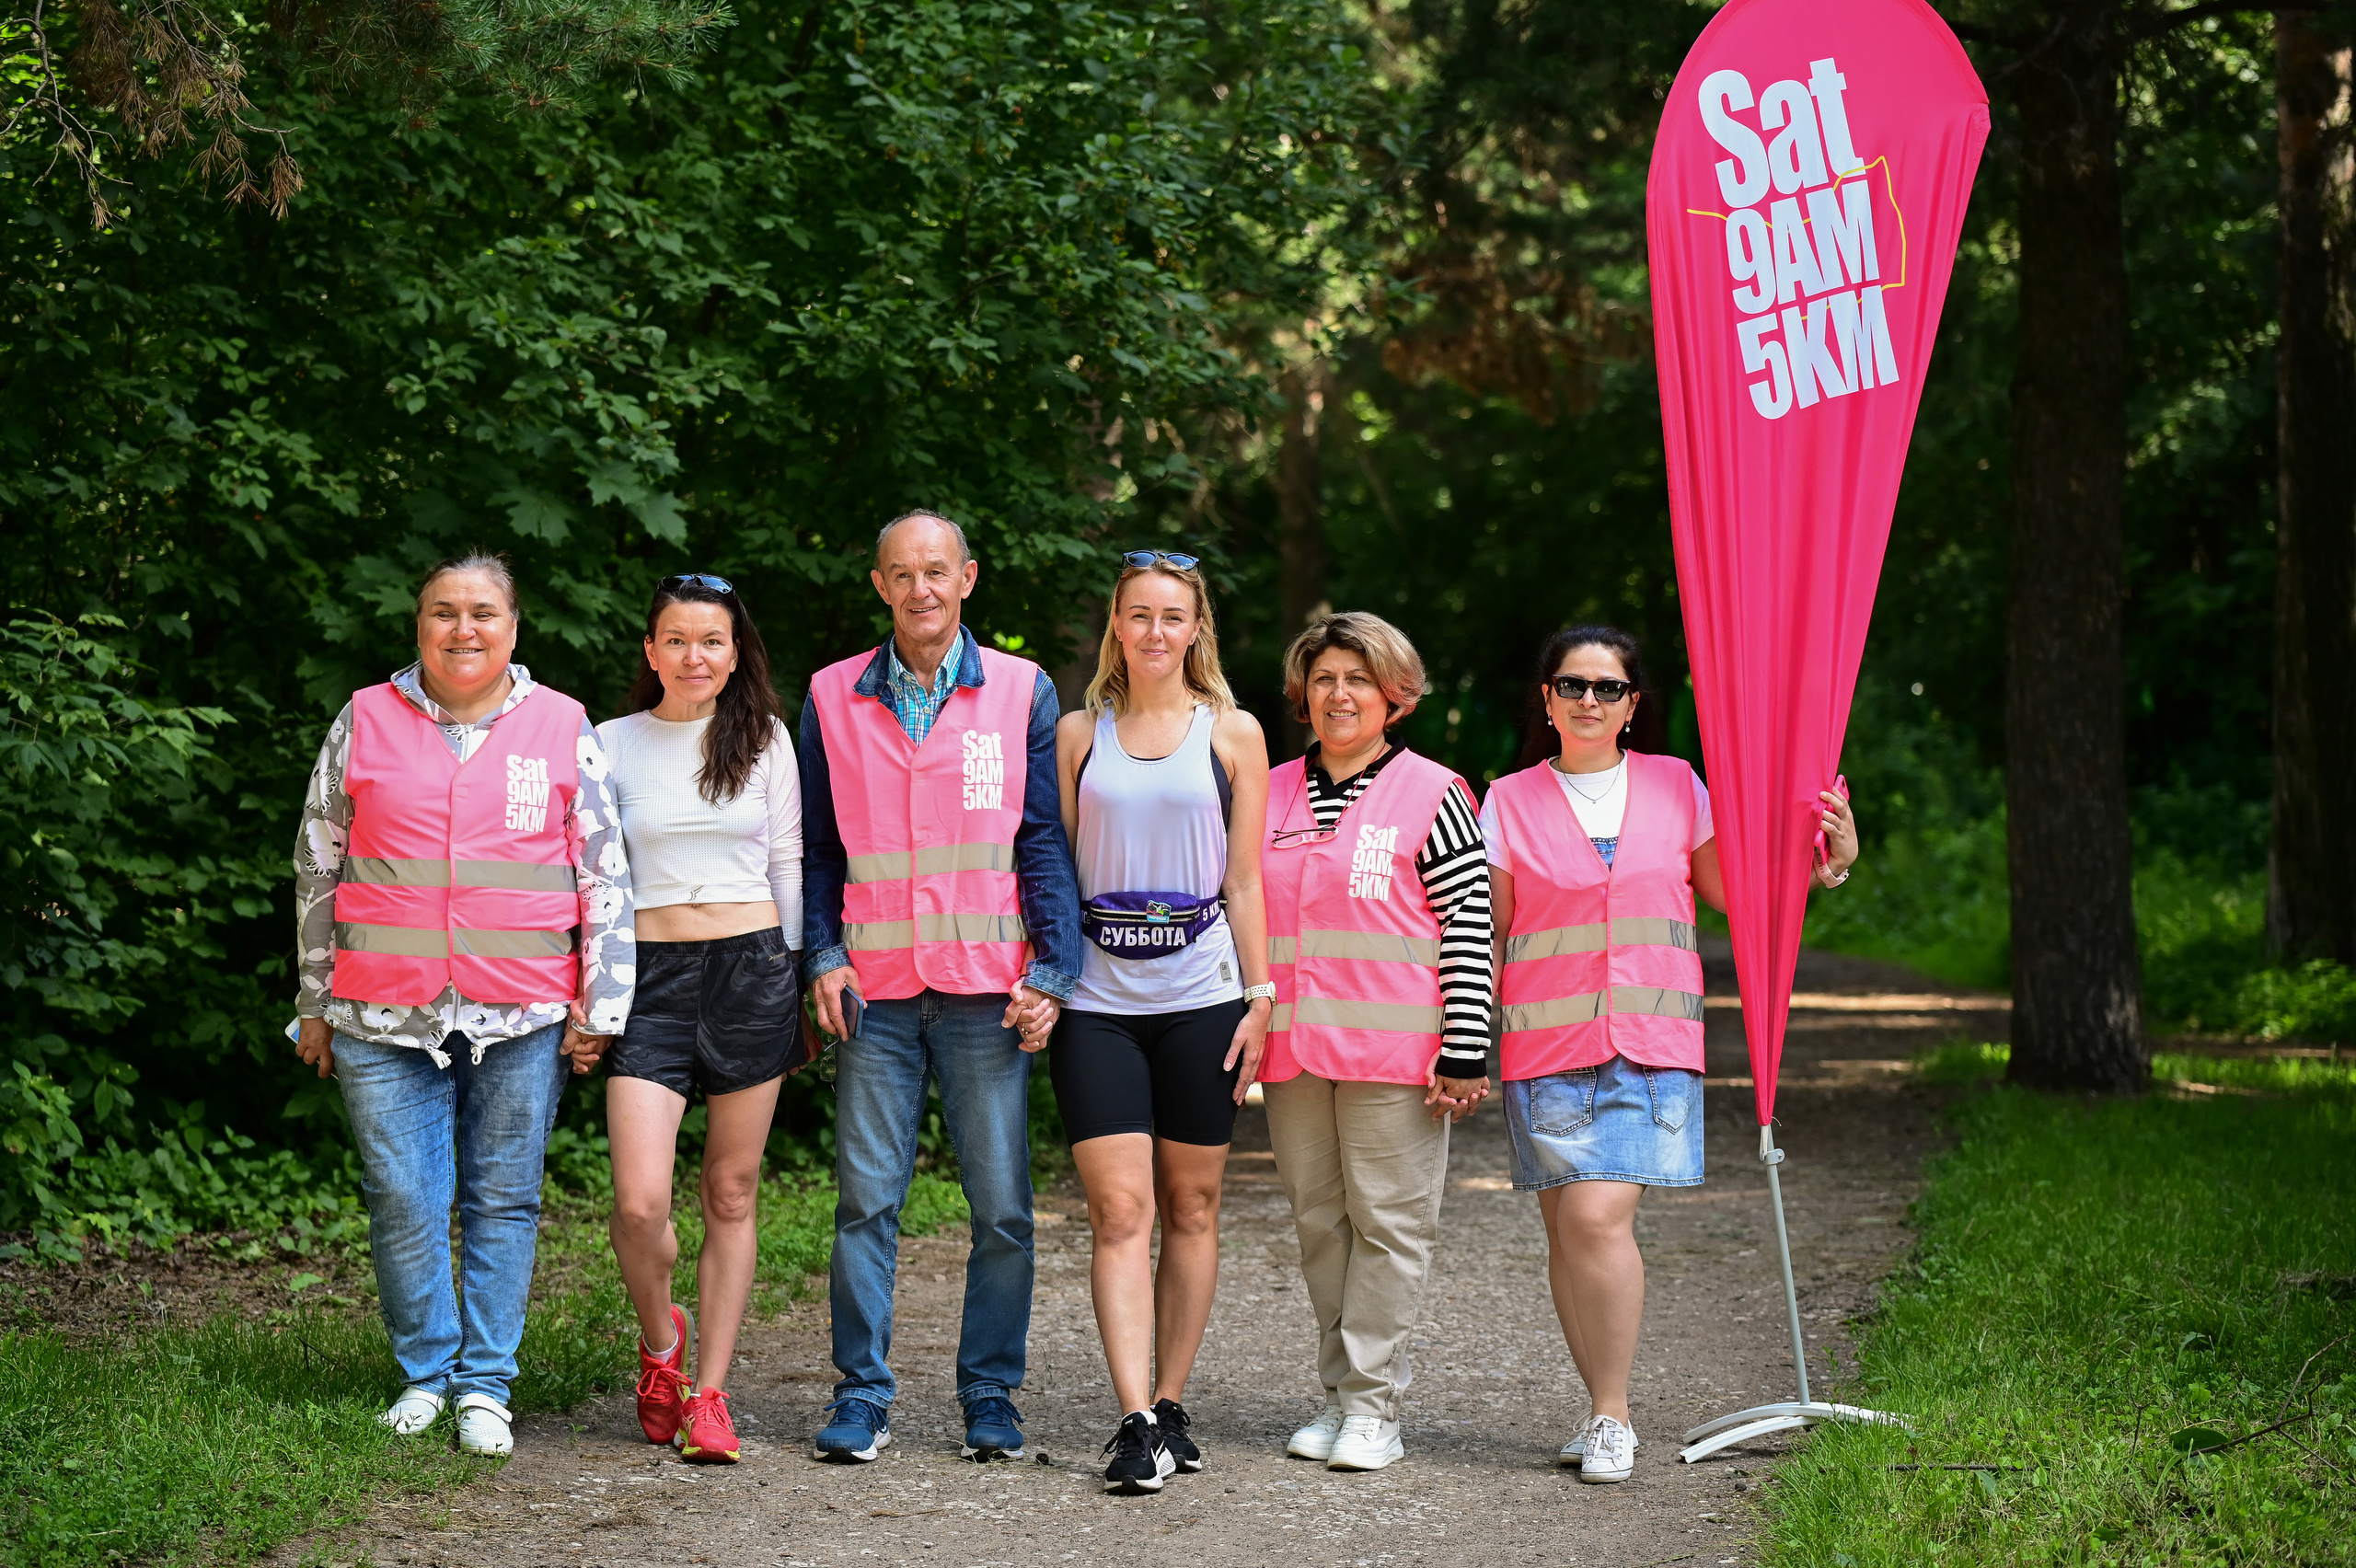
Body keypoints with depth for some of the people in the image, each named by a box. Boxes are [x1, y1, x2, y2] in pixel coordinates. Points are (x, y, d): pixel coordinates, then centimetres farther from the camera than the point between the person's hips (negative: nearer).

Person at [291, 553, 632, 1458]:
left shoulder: (562, 729, 7)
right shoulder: (365, 723, 8)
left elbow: (604, 874, 7)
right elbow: (318, 869, 13)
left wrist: (599, 1007, 2)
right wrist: (315, 1005, 11)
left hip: (523, 1014, 0)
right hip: (385, 1012, 1)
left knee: (503, 1200, 3)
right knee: (403, 1201, 0)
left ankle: (485, 1385, 12)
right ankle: (425, 1373, 16)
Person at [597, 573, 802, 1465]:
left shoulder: (765, 738, 7)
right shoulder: (612, 745, 5)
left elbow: (789, 864, 11)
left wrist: (806, 979, 8)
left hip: (752, 966, 1)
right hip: (651, 974, -1)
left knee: (731, 1196, 4)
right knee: (639, 1203, -12)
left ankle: (708, 1394, 11)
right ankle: (660, 1339, 17)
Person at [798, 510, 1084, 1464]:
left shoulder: (1022, 694, 6)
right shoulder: (834, 698, 9)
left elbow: (1045, 841, 4)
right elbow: (817, 848, 12)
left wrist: (1050, 972, -4)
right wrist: (823, 957, -1)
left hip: (988, 989, -1)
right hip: (876, 990, 1)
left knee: (1002, 1205, 0)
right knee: (866, 1197, -1)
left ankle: (990, 1394, 11)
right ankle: (862, 1395, 8)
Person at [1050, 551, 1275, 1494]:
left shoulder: (1232, 733, 6)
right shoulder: (1079, 734, 9)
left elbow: (1245, 880, 5)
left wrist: (1259, 996, 0)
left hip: (1201, 995, 0)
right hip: (1098, 999, 0)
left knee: (1191, 1208, 6)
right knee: (1120, 1211, -8)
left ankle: (1170, 1406, 15)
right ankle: (1135, 1423, -12)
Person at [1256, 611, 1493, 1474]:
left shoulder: (1431, 795, -1)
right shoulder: (1271, 796, 12)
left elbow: (1470, 925, -5)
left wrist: (1465, 1052, -10)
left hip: (1393, 1048, -5)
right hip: (1293, 1047, 5)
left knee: (1389, 1220, -2)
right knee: (1319, 1222, 9)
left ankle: (1371, 1404, 2)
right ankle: (1340, 1394, 18)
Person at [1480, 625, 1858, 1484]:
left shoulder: (1674, 785, 10)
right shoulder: (1510, 801, 8)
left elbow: (1733, 890, 16)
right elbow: (1488, 930, 9)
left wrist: (1828, 862, 2)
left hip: (1651, 1039, -1)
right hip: (1547, 1042, 1)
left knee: (1598, 1216, -16)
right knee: (1567, 1231, 0)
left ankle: (1612, 1414, -7)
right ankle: (1602, 1411, 14)